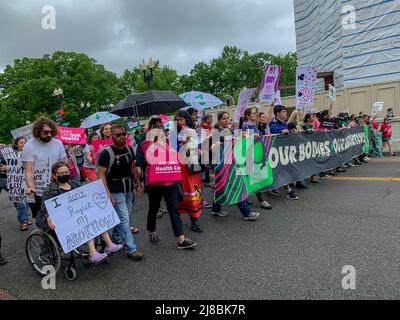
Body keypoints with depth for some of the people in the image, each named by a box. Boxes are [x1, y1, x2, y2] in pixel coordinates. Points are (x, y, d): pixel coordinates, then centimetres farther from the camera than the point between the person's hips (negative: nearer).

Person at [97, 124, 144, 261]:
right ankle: (130, 249, 0)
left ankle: (116, 240, 36)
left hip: (128, 189, 7)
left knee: (125, 217, 16)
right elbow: (101, 174, -16)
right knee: (124, 219, -8)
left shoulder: (129, 149, 5)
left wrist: (138, 184, 13)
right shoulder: (107, 152, -14)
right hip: (116, 192, -7)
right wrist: (108, 194, -22)